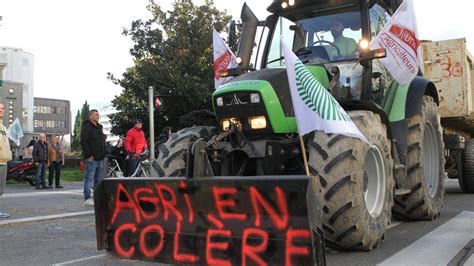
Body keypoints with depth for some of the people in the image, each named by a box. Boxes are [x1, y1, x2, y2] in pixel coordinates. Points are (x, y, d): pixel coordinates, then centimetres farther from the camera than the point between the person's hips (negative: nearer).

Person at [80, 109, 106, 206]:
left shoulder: (99, 127, 18)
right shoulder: (86, 127, -7)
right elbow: (83, 142, -14)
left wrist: (104, 153, 14)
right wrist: (89, 155, -18)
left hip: (100, 158, 8)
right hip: (92, 158, -8)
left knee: (99, 179, 11)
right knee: (89, 178, -5)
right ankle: (87, 198, -2)